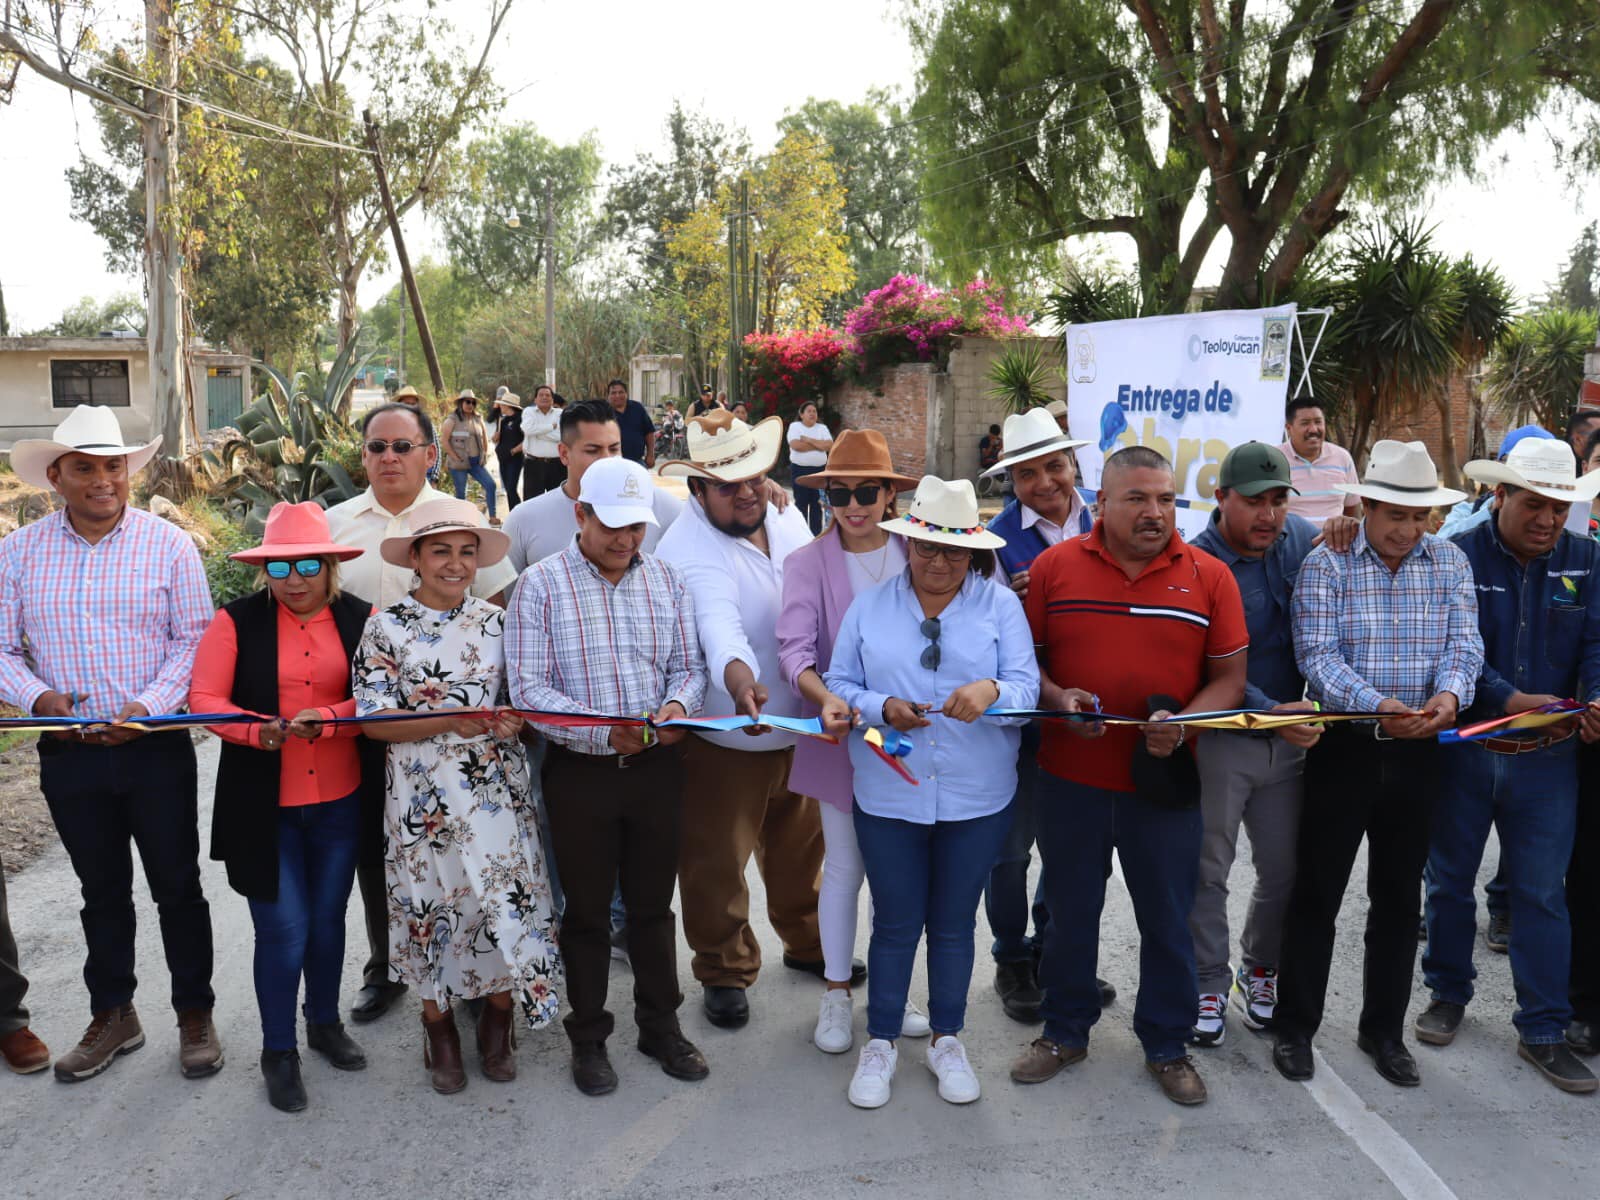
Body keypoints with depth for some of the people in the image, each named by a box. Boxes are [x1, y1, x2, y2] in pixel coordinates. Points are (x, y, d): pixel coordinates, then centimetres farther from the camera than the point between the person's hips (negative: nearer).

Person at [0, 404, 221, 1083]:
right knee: (102, 891, 16)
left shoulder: (168, 544, -4)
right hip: (69, 749, 2)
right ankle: (113, 1016, 32)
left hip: (156, 747, -2)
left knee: (178, 887, 6)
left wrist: (147, 708, -17)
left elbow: (194, 639, -5)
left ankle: (195, 1016, 22)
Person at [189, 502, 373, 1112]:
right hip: (264, 805, -2)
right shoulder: (237, 620, -5)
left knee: (328, 920, 17)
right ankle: (278, 1051, 22)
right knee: (283, 930, 1)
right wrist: (258, 729, -25)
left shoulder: (360, 619, -1)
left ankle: (324, 1022, 40)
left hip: (341, 800, 2)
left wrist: (329, 718, -24)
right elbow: (205, 698, -8)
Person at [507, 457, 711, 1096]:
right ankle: (588, 1037, 29)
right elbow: (528, 688, -14)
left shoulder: (668, 579, 4)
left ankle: (660, 1025, 33)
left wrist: (677, 705, -16)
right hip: (580, 772, -3)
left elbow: (689, 666, 8)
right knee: (587, 910, 11)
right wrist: (604, 731, -25)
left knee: (653, 904, 16)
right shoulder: (541, 584, -7)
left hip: (657, 766, 3)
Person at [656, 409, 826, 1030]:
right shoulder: (687, 550, -22)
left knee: (801, 844, 23)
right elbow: (718, 621, -41)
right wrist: (736, 673, -59)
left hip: (801, 723, 6)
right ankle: (725, 971, 30)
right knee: (717, 863, 7)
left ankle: (807, 941, 46)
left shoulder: (788, 520, 1)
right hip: (725, 738, -6)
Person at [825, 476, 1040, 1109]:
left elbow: (1026, 688, -9)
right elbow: (840, 684, 1)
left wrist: (991, 691, -31)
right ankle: (881, 1042, 28)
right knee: (895, 923, 10)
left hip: (977, 798, 0)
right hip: (888, 795, 0)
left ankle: (947, 1039, 34)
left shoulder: (1001, 605, -1)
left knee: (954, 923, 15)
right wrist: (882, 709, -19)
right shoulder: (868, 606, 2)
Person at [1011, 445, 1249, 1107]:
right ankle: (1065, 1031, 36)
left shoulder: (1209, 577, -2)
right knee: (1070, 914, 15)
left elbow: (1229, 678, 0)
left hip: (1164, 782, 0)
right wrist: (1056, 698, -14)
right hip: (1070, 776, 0)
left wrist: (1182, 723, -17)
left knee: (1168, 921, 12)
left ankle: (1167, 1046, 32)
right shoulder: (1053, 567, -2)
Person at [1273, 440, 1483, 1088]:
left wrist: (1449, 693, -26)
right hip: (1343, 746, -3)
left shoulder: (1450, 563, 5)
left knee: (1399, 895, 13)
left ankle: (1383, 1029, 28)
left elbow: (1464, 642, -4)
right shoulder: (1326, 564, -5)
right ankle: (1294, 1027, 18)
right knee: (1316, 893, 4)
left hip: (1416, 751, 3)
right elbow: (1316, 654, -14)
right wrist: (1375, 704, -30)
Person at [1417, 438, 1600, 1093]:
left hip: (1547, 757, 2)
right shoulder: (1458, 558, -7)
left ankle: (1543, 1032, 18)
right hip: (1463, 750, -1)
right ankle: (1448, 994, 32)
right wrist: (1510, 700, -28)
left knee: (1541, 894, 6)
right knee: (1450, 880, 12)